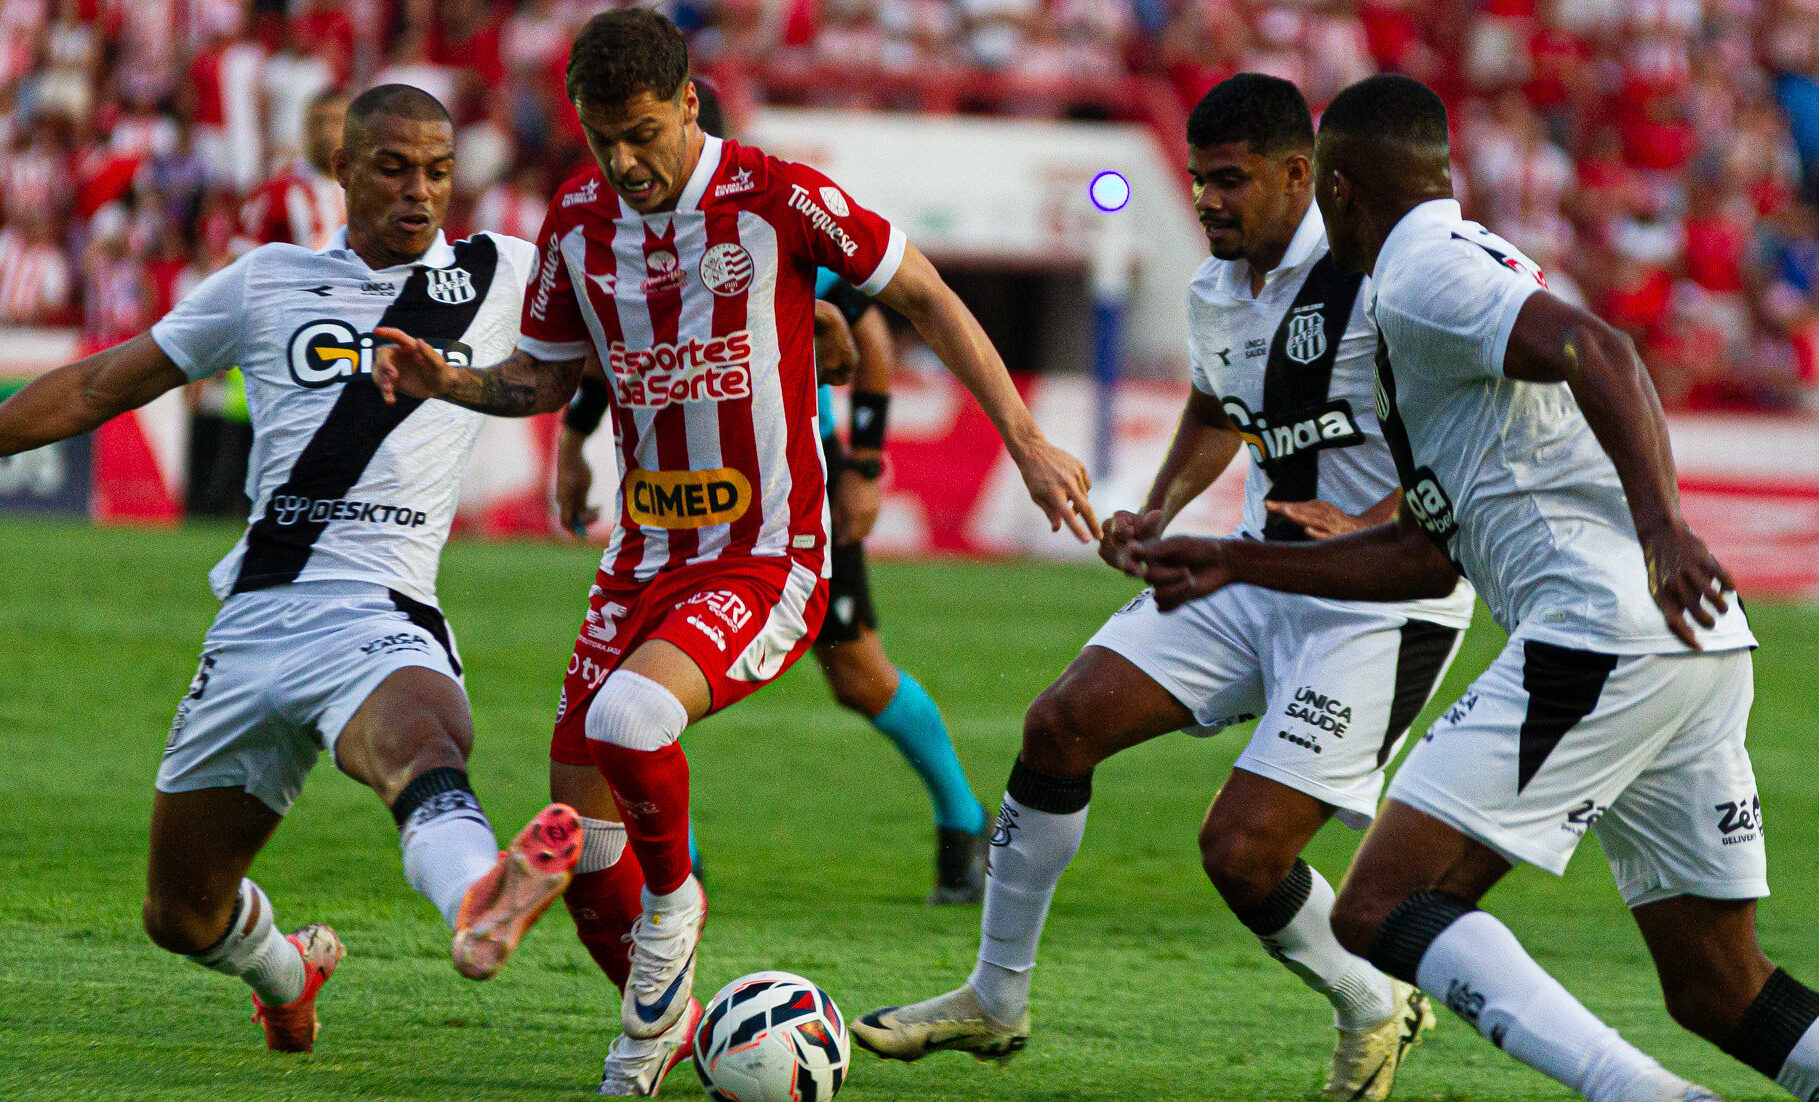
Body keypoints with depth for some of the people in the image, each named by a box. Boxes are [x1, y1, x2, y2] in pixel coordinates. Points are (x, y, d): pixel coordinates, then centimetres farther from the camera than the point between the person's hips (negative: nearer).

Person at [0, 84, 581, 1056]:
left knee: (422, 738, -40)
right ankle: (285, 972, 44)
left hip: (378, 619, -3)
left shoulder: (499, 278, 13)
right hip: (256, 620, 3)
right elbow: (99, 387, 22)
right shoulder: (268, 283, 15)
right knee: (182, 915, 9)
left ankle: (479, 904, -73)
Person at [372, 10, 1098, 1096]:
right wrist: (449, 381, -5)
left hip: (768, 561, -6)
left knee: (627, 718, -33)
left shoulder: (779, 197, -13)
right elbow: (546, 375, 16)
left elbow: (926, 296, -2)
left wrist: (1026, 439, -4)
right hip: (645, 559, 6)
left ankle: (673, 897, -2)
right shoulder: (578, 218, 2)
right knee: (579, 840, 2)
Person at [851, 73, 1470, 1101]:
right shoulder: (1217, 293, 6)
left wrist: (1367, 530, -31)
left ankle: (1376, 1013, 14)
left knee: (1241, 849, -16)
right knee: (1063, 721, -2)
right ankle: (996, 999, 13)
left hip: (1385, 602, -8)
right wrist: (1159, 512, 13)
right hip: (1260, 578, 8)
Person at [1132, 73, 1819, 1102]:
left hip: (1604, 630, -10)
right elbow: (1430, 552, 31)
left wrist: (1661, 526, -35)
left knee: (1381, 907, -11)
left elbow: (1599, 353, -22)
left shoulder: (1423, 276, -3)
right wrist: (1236, 565, 35)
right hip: (1696, 644, 10)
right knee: (1720, 988, 13)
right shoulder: (1486, 265, 27)